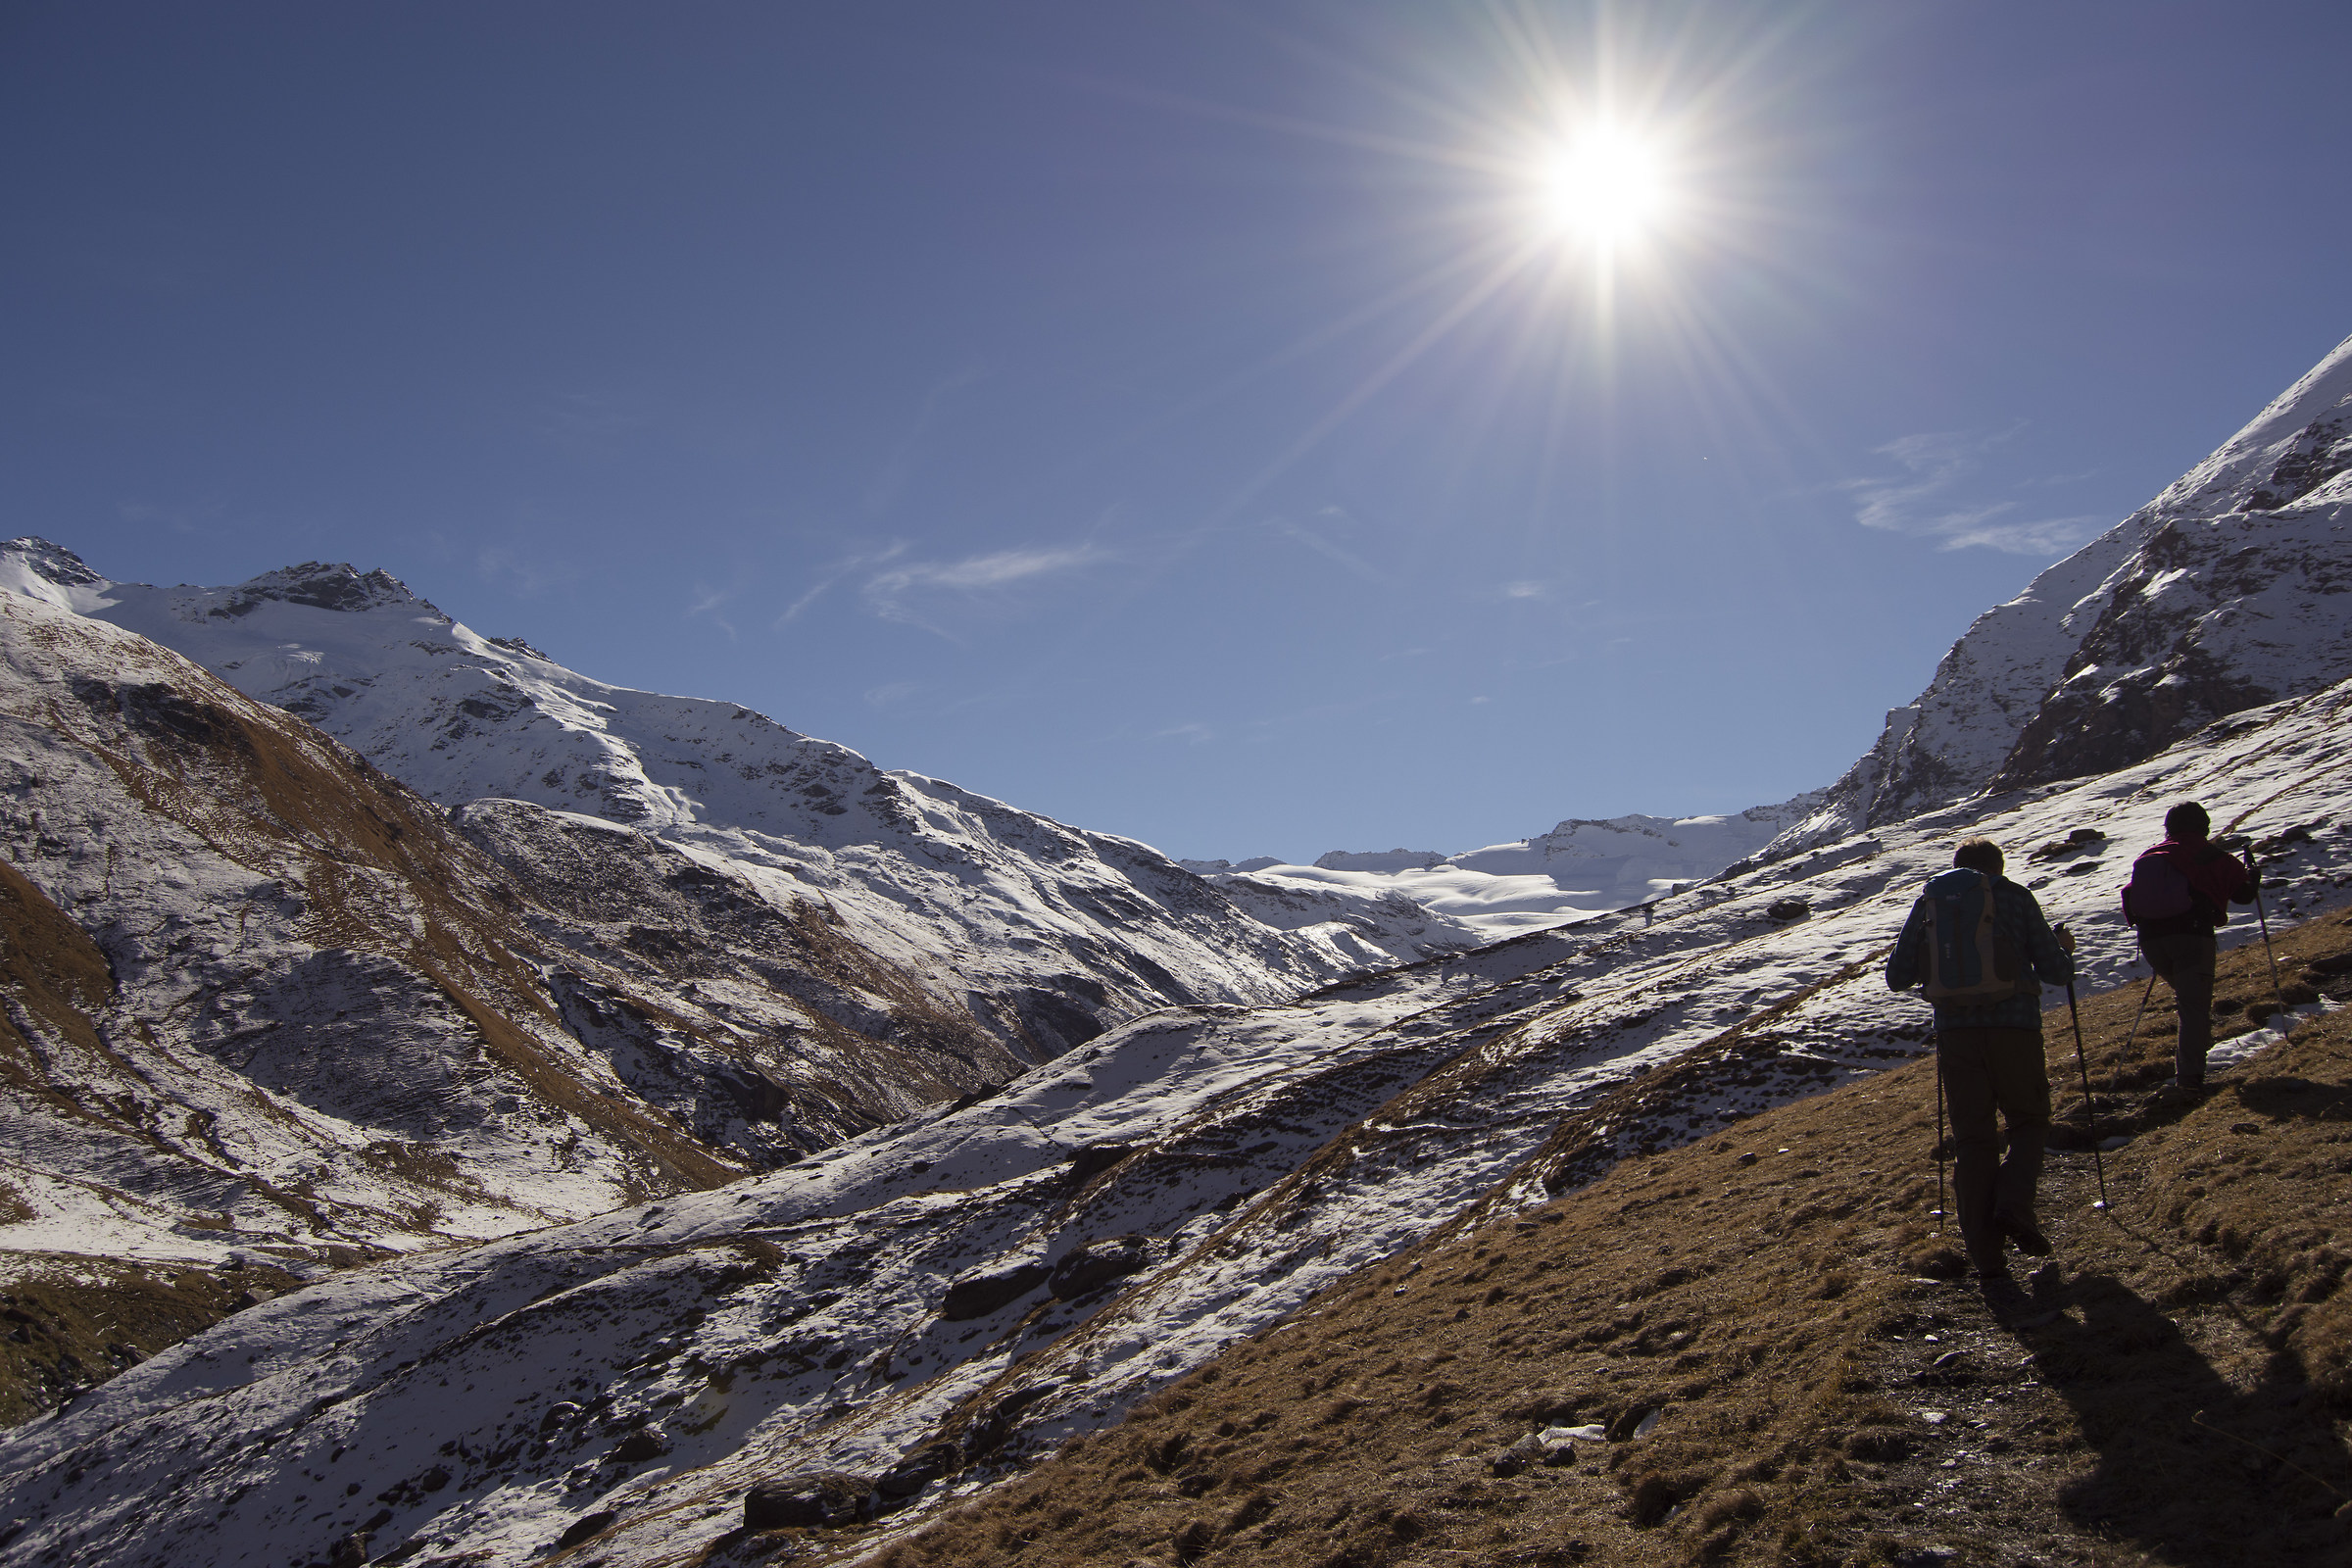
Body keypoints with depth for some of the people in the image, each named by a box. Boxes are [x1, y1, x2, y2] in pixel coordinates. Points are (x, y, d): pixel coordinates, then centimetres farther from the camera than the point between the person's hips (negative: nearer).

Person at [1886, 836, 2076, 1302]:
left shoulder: (1930, 900, 11)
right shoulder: (2015, 896, 7)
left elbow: (1897, 977, 9)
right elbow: (2056, 972, 3)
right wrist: (2065, 949, 26)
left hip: (1956, 1030, 2)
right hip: (2016, 1025, -1)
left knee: (1973, 1141, 7)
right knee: (2030, 1120, 20)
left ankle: (1988, 1265, 0)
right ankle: (2013, 1204, -7)